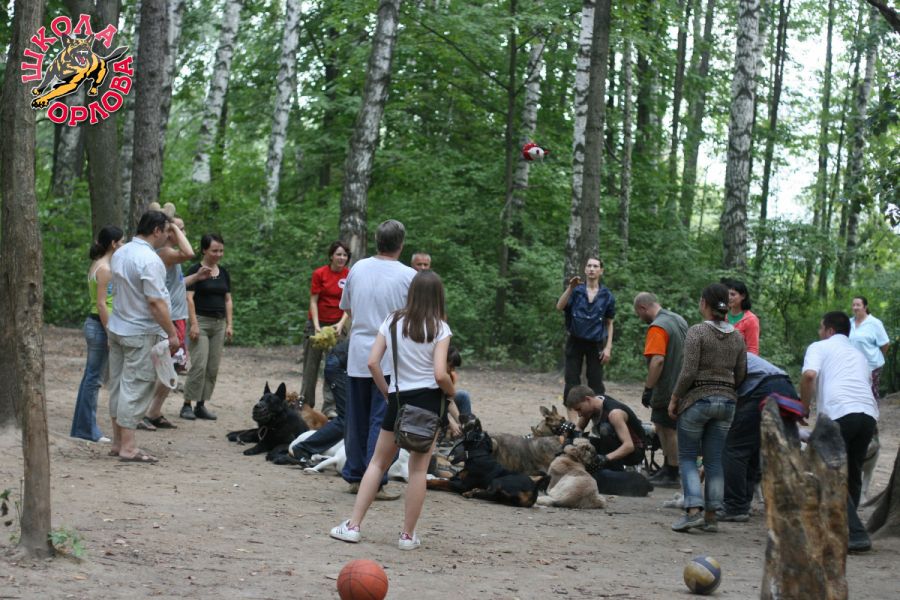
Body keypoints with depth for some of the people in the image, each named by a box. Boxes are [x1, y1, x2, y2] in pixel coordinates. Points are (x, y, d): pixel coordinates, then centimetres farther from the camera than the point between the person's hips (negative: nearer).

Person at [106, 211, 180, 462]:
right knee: (135, 389, -5)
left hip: (117, 328, 9)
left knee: (119, 385, 13)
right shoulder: (150, 260, -20)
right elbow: (155, 302, -23)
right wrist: (172, 334, -16)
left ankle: (118, 442, 20)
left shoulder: (120, 253, 8)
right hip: (141, 334, -9)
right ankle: (128, 447, -3)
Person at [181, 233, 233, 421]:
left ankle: (201, 405, 10)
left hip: (219, 323, 6)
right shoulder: (195, 270, -5)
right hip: (201, 321, -6)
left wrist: (230, 324, 8)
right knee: (199, 365, -13)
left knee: (213, 368, 3)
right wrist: (194, 324, -17)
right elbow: (189, 298, -10)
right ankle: (187, 406, -7)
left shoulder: (224, 273, 13)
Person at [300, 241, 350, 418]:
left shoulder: (349, 276, -2)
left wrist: (341, 323, -15)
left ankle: (329, 407, 0)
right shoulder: (319, 274, -7)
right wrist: (317, 326, -15)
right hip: (317, 322, -1)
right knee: (311, 363, 7)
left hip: (337, 325, 1)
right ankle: (305, 402, 18)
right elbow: (313, 301, -6)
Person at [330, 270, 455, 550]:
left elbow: (372, 362, -1)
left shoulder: (393, 322, 3)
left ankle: (353, 526, 10)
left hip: (398, 399, 3)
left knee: (378, 462, 14)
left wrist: (387, 392, 10)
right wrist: (452, 393, 4)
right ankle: (408, 534, 9)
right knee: (418, 469, 5)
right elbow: (440, 374, -16)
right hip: (428, 400, -3)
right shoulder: (439, 328, -8)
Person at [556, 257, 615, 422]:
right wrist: (570, 288, -24)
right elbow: (559, 307, -13)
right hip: (575, 342, 0)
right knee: (572, 381, -2)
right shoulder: (576, 291, 2)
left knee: (596, 383, 0)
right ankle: (572, 423, 0)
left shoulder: (607, 295, 2)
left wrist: (608, 347, -1)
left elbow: (609, 324, 6)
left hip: (596, 345, 0)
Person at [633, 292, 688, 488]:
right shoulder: (679, 320, 11)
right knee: (662, 427, 19)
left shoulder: (657, 327, -19)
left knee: (669, 431, 0)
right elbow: (687, 352, 20)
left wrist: (648, 389, -22)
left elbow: (657, 360, -27)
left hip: (667, 389, -9)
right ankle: (667, 469, 25)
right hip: (681, 385, 9)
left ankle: (672, 476, 8)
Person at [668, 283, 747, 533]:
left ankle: (694, 510, -10)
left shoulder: (697, 332, -10)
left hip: (697, 398, -5)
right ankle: (712, 516, 7)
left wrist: (674, 398, -4)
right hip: (726, 400, 5)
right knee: (714, 460, 9)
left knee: (687, 457, 4)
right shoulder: (737, 336, 7)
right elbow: (740, 376, 9)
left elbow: (688, 372, -14)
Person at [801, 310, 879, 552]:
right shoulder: (859, 354, 34)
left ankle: (856, 535, -14)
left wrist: (804, 407, 6)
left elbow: (809, 375, -5)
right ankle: (845, 530, 21)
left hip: (839, 413, -6)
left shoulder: (819, 347, 15)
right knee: (852, 476, 18)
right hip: (869, 412, 6)